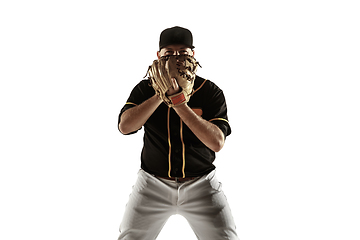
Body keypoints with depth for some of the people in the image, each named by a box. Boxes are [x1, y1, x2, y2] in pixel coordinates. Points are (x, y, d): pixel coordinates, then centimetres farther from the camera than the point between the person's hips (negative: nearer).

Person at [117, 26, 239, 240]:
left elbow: (217, 142, -20)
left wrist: (179, 102, -26)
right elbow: (125, 126, -17)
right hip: (153, 184, 1)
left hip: (201, 184, -1)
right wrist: (162, 94, -23)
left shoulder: (211, 92, -7)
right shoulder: (145, 89, -2)